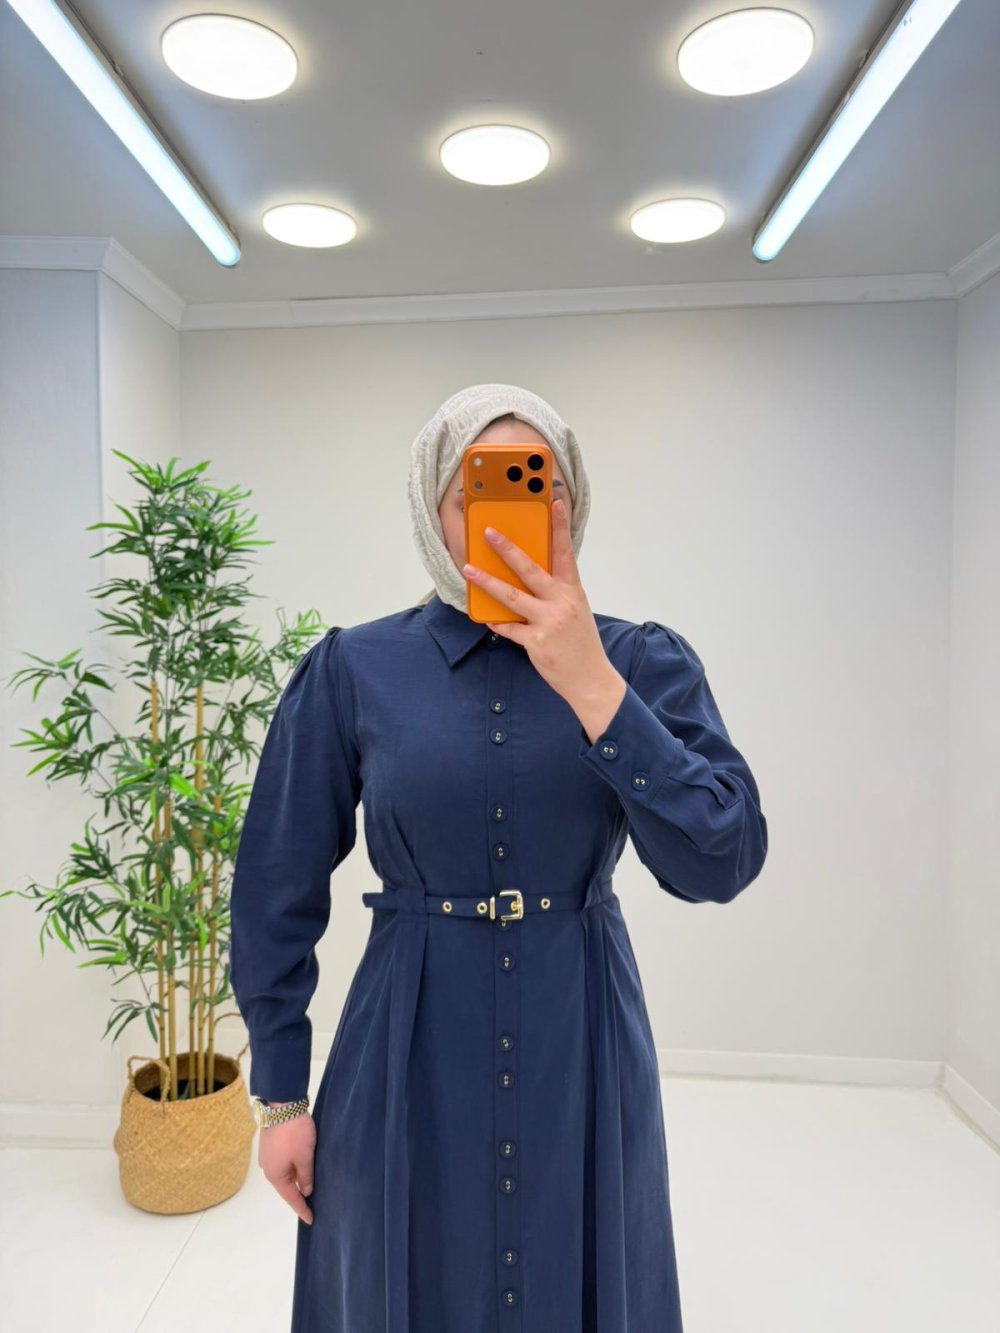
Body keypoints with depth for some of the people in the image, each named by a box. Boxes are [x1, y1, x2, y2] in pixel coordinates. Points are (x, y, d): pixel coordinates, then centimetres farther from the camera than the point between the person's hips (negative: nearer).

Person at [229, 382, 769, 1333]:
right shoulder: (353, 669, -7)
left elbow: (721, 864, -17)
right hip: (410, 1054, 0)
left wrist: (590, 685, -24)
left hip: (585, 1059, 1)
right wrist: (281, 1095, 3)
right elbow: (278, 890, -1)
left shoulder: (644, 661, -5)